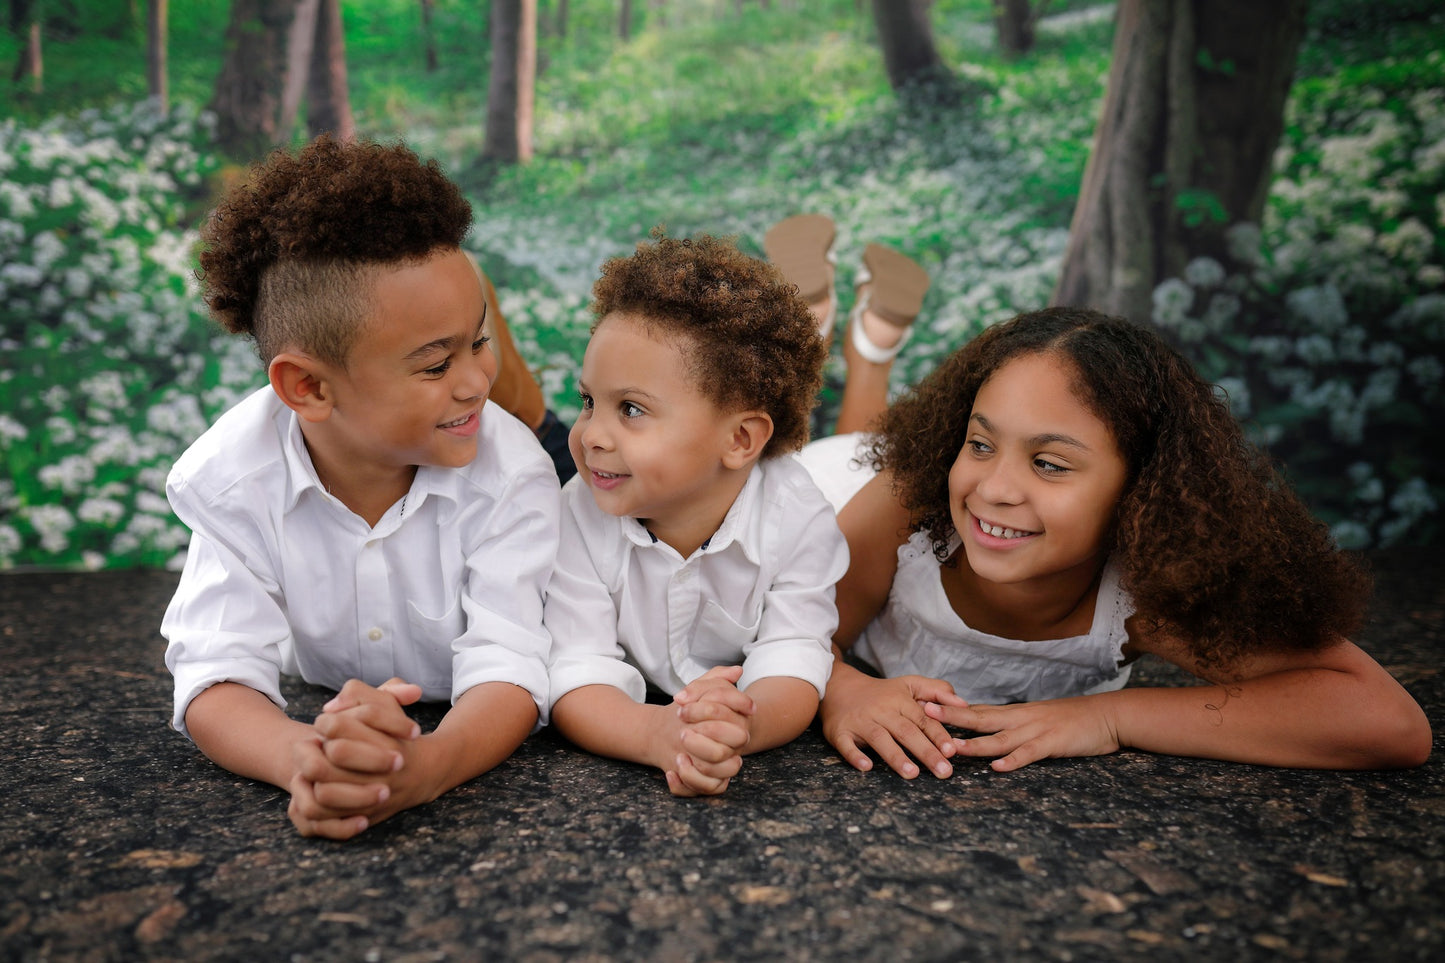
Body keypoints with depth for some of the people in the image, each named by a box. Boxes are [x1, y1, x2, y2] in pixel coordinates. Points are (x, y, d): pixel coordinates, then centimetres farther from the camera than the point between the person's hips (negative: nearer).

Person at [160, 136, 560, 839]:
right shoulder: (235, 474, -20)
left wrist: (425, 767, -54)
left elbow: (507, 673, -30)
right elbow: (218, 678, -25)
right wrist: (303, 757, -49)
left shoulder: (509, 470, -24)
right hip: (325, 718, 4)